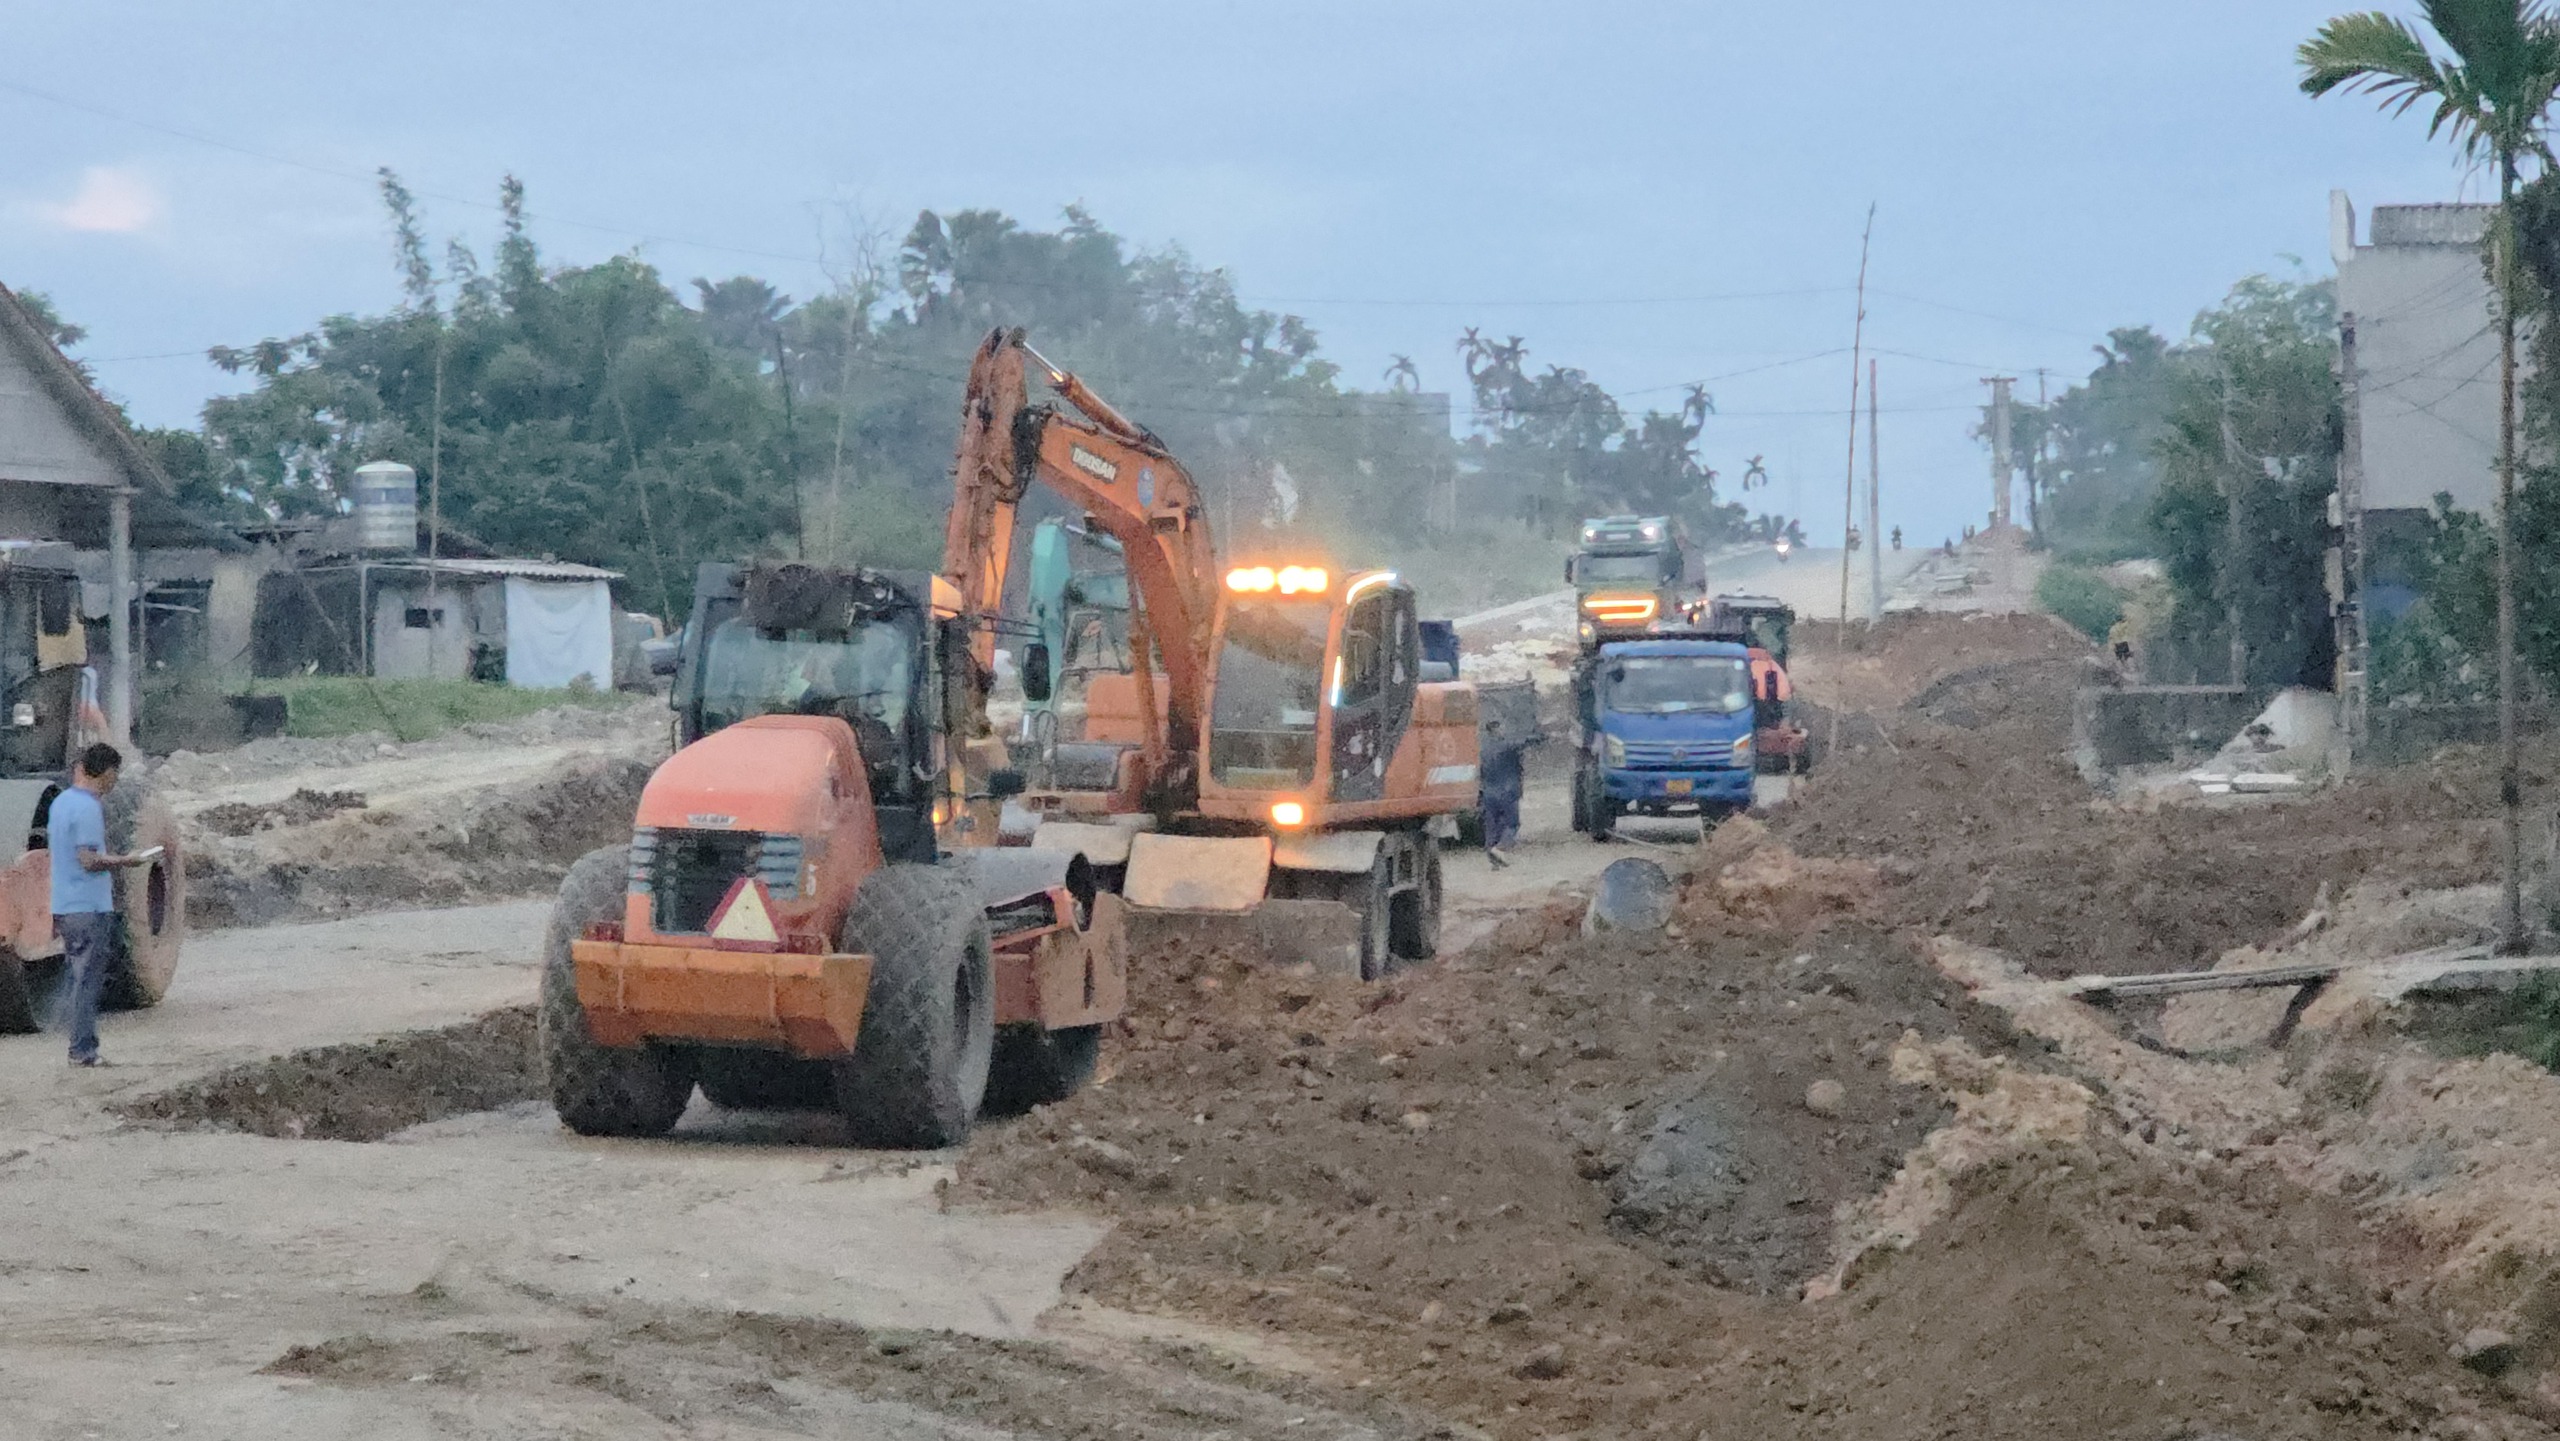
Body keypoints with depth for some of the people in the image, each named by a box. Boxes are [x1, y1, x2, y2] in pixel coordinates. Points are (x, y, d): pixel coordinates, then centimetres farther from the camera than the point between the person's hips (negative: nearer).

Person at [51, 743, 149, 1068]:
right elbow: (89, 860, -22)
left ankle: (81, 1047, 16)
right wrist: (123, 861, -8)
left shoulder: (60, 802, 11)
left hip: (65, 907, 9)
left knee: (79, 978, 14)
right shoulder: (88, 808, -17)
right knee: (88, 981, -4)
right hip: (90, 907, -9)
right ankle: (83, 1051, -2)